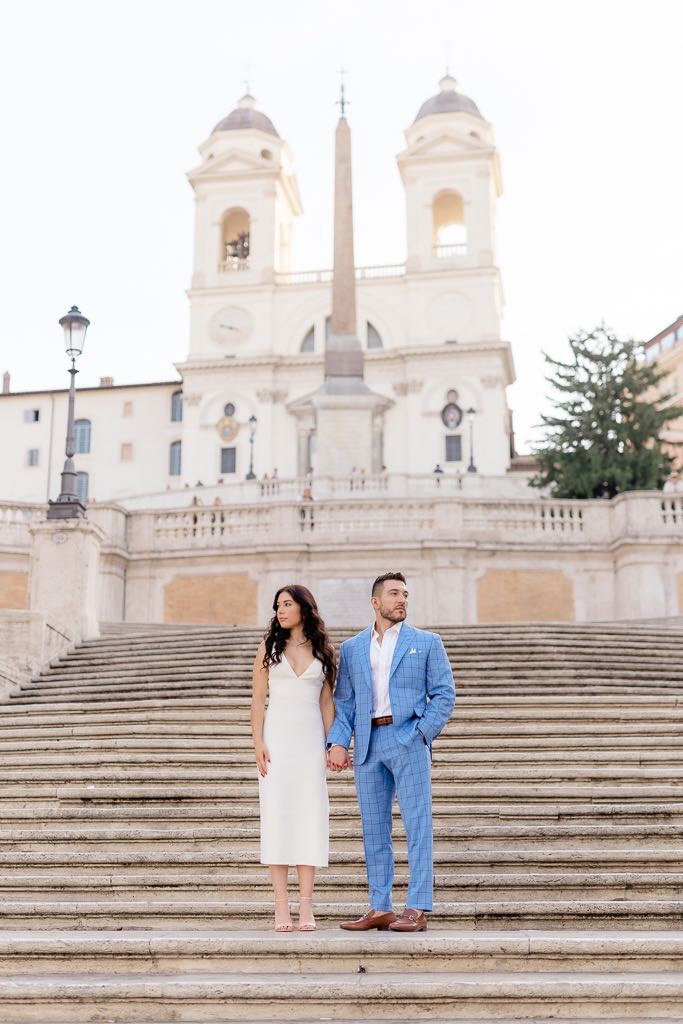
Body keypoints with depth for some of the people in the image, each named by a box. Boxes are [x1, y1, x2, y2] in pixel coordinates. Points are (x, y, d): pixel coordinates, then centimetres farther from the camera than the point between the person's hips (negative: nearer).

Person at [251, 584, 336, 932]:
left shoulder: (322, 651, 10)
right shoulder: (269, 647, 7)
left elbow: (326, 701, 9)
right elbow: (258, 699, 4)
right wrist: (258, 743, -7)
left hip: (310, 739, 1)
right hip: (277, 736, -1)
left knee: (310, 816, -2)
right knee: (277, 816, -3)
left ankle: (306, 907, 2)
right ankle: (281, 907, -1)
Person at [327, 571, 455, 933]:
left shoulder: (426, 643, 7)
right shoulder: (350, 649, 14)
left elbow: (444, 694, 3)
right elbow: (343, 701, 12)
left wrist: (423, 734, -8)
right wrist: (338, 741, -2)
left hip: (408, 740, -3)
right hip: (367, 744, 3)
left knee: (417, 826, -5)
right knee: (374, 830, 7)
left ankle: (417, 909, -1)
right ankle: (380, 908, 15)